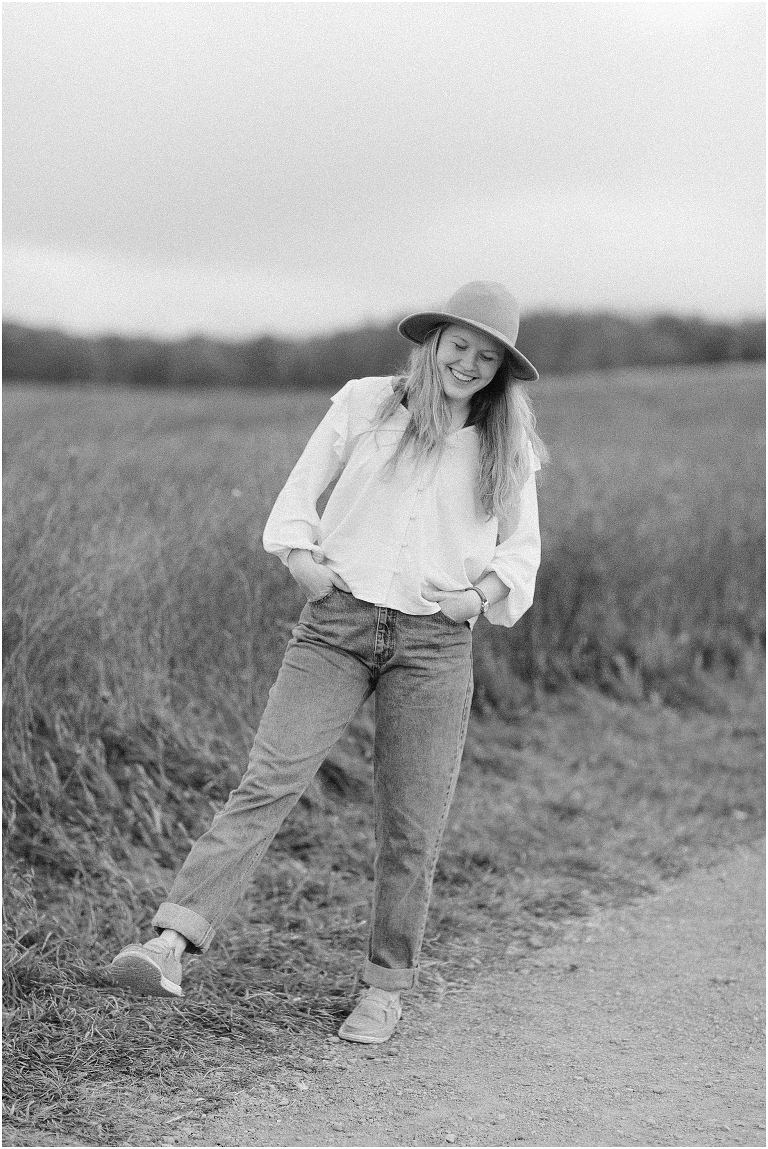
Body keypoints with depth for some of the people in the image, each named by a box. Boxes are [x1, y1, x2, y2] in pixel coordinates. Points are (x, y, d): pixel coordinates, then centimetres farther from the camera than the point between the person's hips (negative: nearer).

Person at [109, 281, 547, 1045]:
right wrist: (301, 557, -6)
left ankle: (385, 987, 17)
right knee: (267, 782, -13)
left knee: (410, 829, 2)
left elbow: (521, 548, 15)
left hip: (434, 643, 1)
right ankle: (173, 941, -21)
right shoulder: (366, 403, 6)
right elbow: (301, 491, 11)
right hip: (337, 622, -1)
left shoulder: (507, 448, 8)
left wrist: (483, 592, -3)